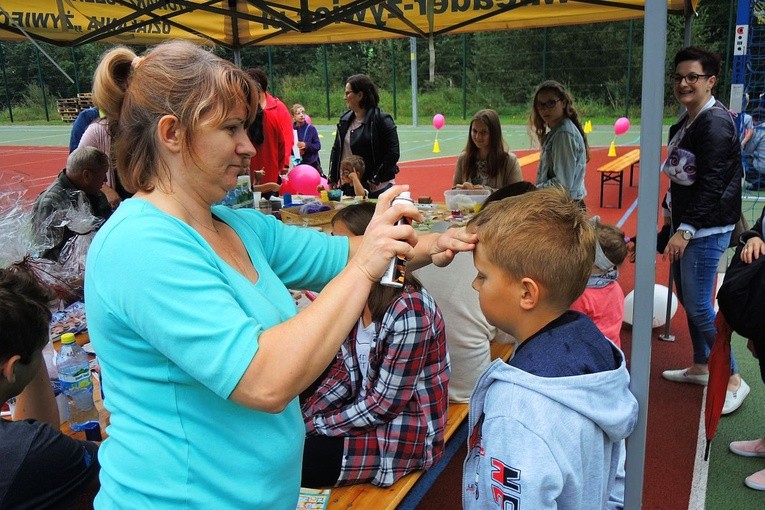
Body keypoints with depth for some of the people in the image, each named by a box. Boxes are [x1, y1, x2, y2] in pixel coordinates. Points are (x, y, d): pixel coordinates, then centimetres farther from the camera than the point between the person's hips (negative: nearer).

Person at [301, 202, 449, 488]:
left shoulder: (409, 311, -27)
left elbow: (385, 405, -21)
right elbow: (346, 368, 6)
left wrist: (314, 426, -14)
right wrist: (305, 416, -6)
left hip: (402, 431, -7)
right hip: (365, 407, 7)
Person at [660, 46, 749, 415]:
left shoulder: (716, 122, -16)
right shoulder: (684, 121, 12)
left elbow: (711, 184, -22)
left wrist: (685, 230, -24)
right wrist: (670, 212, 19)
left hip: (707, 228, -9)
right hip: (684, 222, 10)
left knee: (699, 306, -7)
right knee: (686, 297, 16)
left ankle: (734, 380, 10)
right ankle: (700, 367, 32)